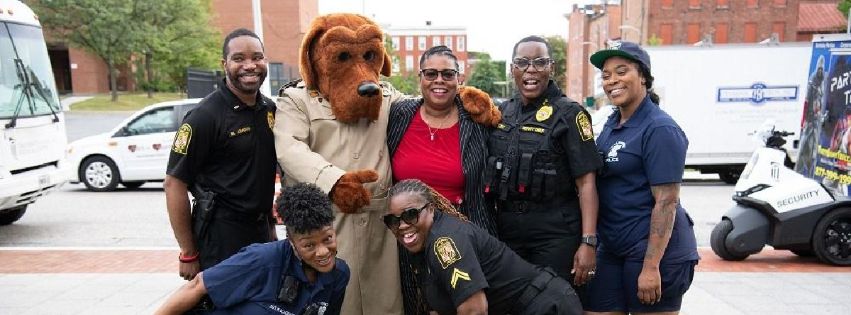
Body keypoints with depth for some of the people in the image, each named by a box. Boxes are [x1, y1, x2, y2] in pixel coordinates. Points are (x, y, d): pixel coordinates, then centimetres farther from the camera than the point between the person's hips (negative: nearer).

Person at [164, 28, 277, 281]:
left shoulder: (270, 109, 6)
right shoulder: (206, 116, -14)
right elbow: (174, 184, -12)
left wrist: (271, 226, 15)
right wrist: (188, 254, -11)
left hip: (260, 232, 7)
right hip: (219, 239, -6)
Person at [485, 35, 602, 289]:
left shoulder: (568, 113, -6)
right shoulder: (501, 112, 9)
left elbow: (586, 182, -10)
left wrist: (588, 242, -17)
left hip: (555, 233, -4)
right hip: (506, 230, 5)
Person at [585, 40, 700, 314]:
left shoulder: (660, 129, -14)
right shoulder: (611, 124, 11)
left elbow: (666, 202, -18)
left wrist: (651, 266, -21)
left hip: (654, 249, -7)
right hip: (611, 249, 8)